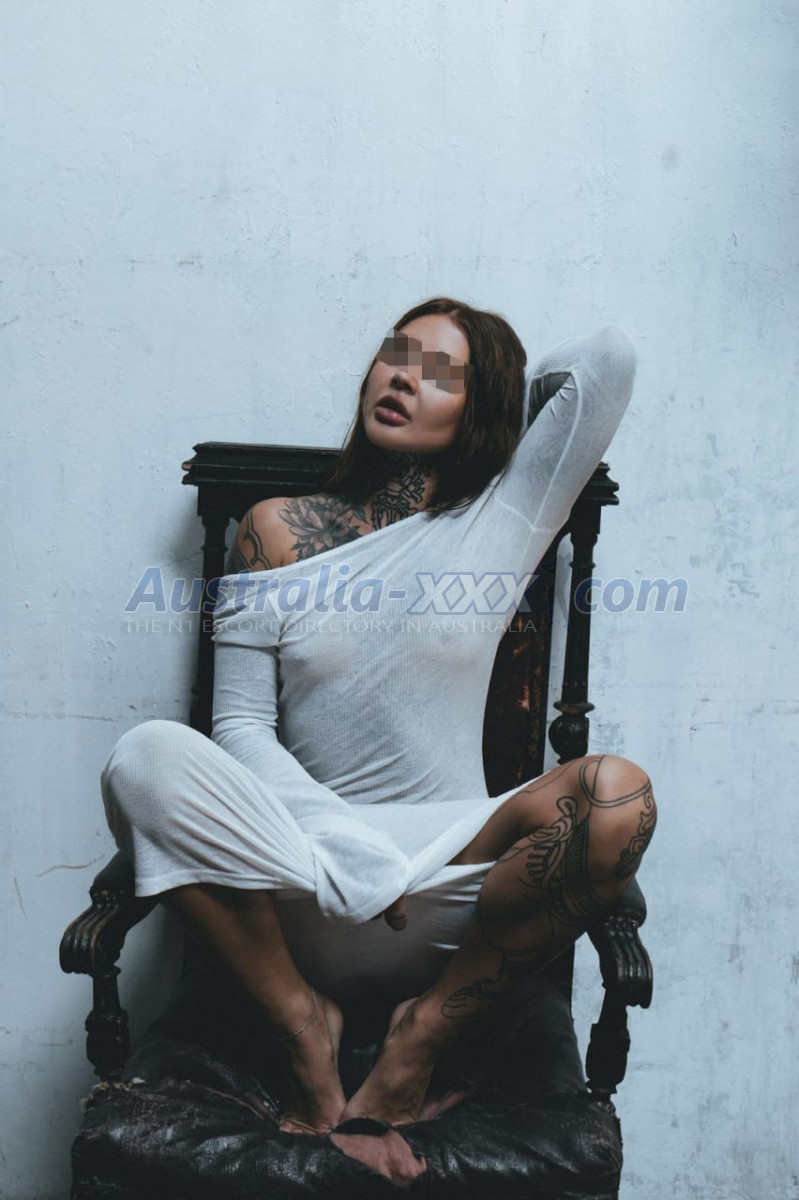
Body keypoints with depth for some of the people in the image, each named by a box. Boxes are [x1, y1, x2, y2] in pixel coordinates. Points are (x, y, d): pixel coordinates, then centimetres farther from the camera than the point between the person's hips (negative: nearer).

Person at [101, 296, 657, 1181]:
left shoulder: (501, 522, 5)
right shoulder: (280, 530, 7)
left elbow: (610, 355, -3)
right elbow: (241, 725, 1)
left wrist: (511, 375, 17)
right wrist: (346, 847, -14)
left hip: (449, 880, 0)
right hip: (300, 871, 1)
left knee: (616, 795, -28)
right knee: (148, 757, -25)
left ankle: (423, 1032, -9)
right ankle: (304, 1025, -10)